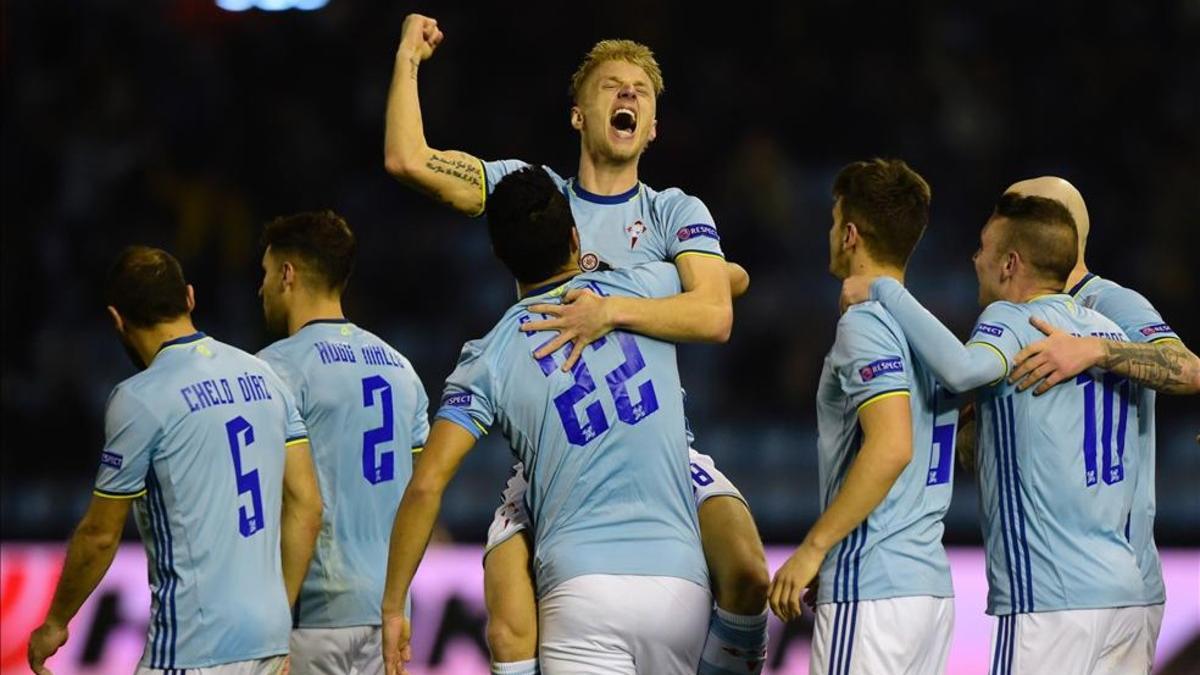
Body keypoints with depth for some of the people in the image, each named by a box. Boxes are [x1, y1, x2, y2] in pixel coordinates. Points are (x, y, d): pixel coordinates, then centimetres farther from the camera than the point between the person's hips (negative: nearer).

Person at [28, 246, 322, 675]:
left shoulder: (141, 399, -9)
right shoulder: (263, 377, 10)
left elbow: (100, 535, -2)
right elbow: (306, 507, 11)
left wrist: (55, 624, 12)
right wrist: (279, 617, 18)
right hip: (269, 639, 8)